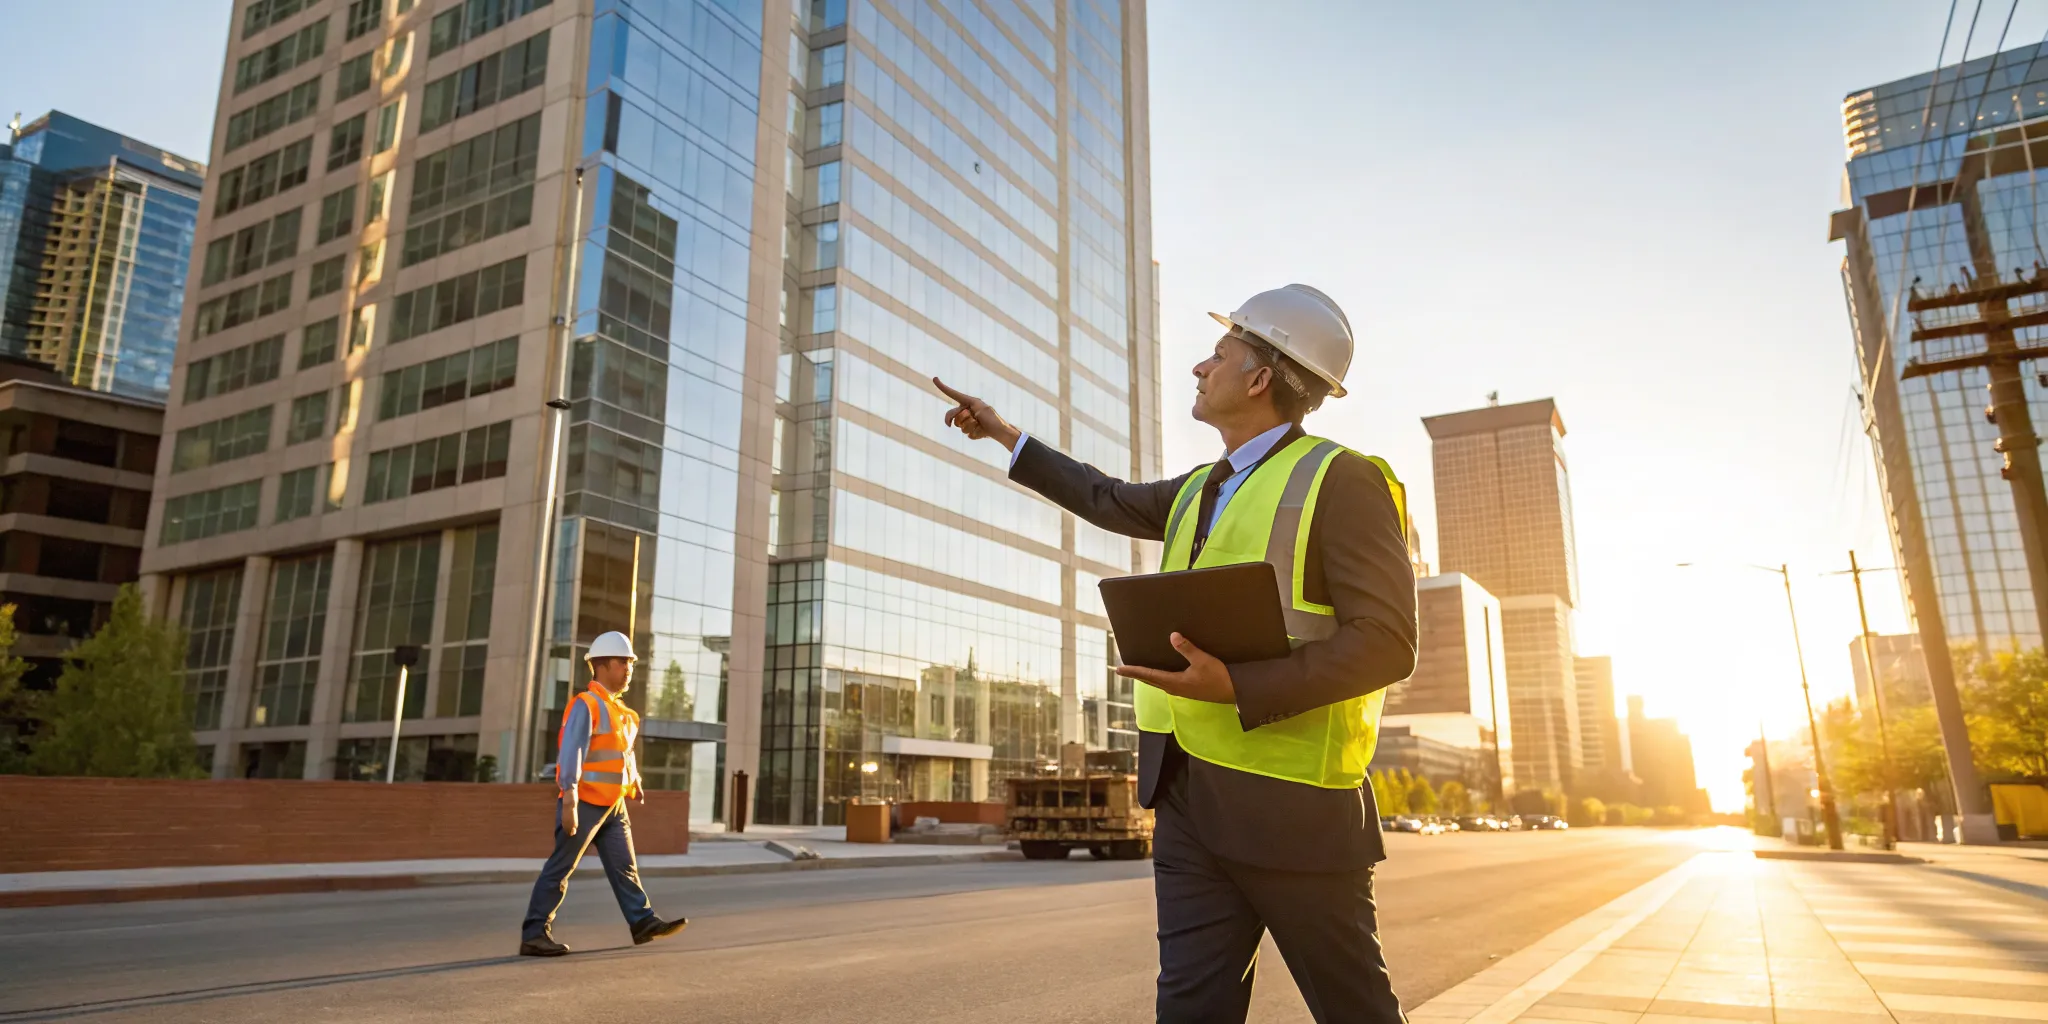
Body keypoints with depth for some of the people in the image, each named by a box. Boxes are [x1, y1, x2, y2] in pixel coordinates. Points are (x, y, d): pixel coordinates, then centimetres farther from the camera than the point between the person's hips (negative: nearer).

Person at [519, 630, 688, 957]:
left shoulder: (619, 711, 15)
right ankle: (533, 935, 6)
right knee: (559, 869, -1)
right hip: (585, 803, -9)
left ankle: (643, 922, 9)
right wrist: (569, 801, -28)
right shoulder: (585, 705, -13)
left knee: (624, 866, 7)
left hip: (612, 806, 9)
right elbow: (571, 754, -22)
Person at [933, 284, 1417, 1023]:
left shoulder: (1340, 479, -9)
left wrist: (1238, 687, -25)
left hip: (1289, 802, -7)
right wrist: (1004, 434, 38)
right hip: (1186, 795, 7)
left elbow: (1386, 643, -16)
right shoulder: (1202, 490, 16)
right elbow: (1110, 501, 33)